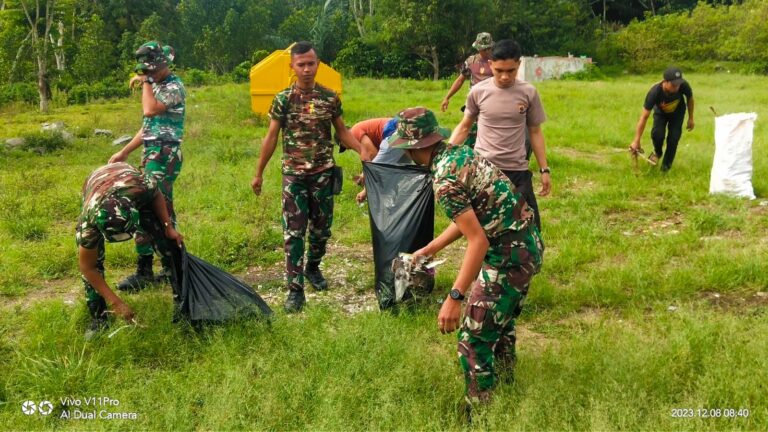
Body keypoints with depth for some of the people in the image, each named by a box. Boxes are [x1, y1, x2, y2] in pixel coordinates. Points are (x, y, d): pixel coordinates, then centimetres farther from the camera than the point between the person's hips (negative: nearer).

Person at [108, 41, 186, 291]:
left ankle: (144, 271, -7)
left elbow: (150, 110, -27)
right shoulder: (157, 86, 18)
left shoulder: (174, 87, -10)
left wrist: (146, 82, -12)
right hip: (152, 153, 10)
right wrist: (124, 152, 20)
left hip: (164, 154, -10)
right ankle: (171, 266, 18)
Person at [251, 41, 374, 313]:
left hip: (323, 173, 2)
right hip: (293, 175, -2)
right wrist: (259, 173, 3)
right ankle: (295, 289, 1)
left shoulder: (330, 98, 1)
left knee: (322, 228, 12)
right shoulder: (283, 99, -4)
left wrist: (362, 150, -8)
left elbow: (341, 131, 9)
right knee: (294, 232, -4)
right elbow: (271, 137, 1)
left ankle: (313, 268, 38)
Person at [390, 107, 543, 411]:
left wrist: (454, 298, -27)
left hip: (508, 257, -10)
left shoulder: (445, 180, -21)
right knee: (502, 319, 29)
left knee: (474, 339, 2)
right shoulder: (460, 152, 7)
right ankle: (504, 381, 50)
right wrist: (429, 249, 23)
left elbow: (478, 241, -26)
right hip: (530, 246, 10)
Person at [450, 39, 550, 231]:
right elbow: (464, 127, 10)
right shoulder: (478, 91, -4)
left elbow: (535, 132, 7)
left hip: (517, 171, 0)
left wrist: (544, 169, 5)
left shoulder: (528, 93, -3)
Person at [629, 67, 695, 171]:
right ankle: (657, 152, 13)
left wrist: (690, 118, 0)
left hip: (677, 112, 1)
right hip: (661, 112, -1)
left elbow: (690, 98, -10)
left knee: (674, 137, -14)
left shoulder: (683, 86, -36)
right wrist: (636, 141, -37)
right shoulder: (654, 92, -41)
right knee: (657, 134, -23)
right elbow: (644, 117, -37)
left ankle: (667, 164, 11)